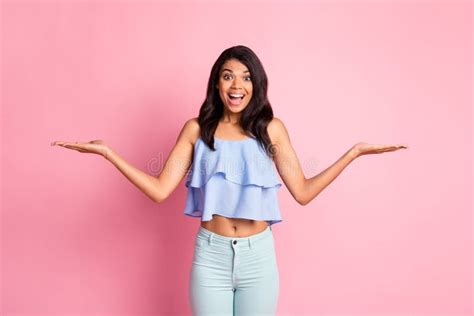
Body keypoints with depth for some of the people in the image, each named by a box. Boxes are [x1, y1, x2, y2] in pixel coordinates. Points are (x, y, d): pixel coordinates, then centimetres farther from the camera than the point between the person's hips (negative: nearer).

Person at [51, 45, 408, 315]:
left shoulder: (271, 128, 0)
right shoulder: (196, 129, 0)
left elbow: (303, 192, -1)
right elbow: (160, 190, -5)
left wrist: (354, 152, -3)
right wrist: (107, 152, -9)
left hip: (259, 256, 0)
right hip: (211, 255, 0)